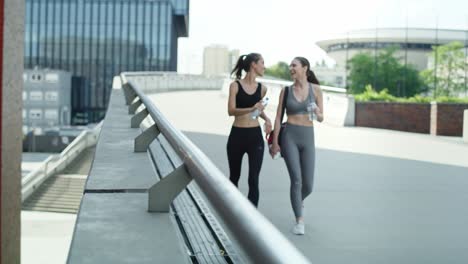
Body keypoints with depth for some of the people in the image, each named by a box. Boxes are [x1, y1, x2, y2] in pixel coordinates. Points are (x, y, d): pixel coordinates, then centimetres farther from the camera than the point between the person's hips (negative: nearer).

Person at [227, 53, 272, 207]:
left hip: (255, 136, 2)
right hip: (237, 135, -2)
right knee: (234, 176, 14)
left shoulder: (262, 88, 6)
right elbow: (231, 111, -13)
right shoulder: (235, 86, -5)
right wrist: (251, 109, -28)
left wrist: (266, 118, 3)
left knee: (253, 179, -7)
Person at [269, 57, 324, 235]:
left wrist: (317, 113, -18)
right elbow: (278, 118, 5)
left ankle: (299, 201, 39)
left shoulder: (315, 89, 3)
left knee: (308, 185, 3)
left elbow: (321, 119, 5)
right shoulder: (286, 91, 4)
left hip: (307, 138, 1)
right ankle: (299, 221, -4)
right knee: (296, 179, -14)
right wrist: (274, 142, 0)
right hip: (289, 136, -1)